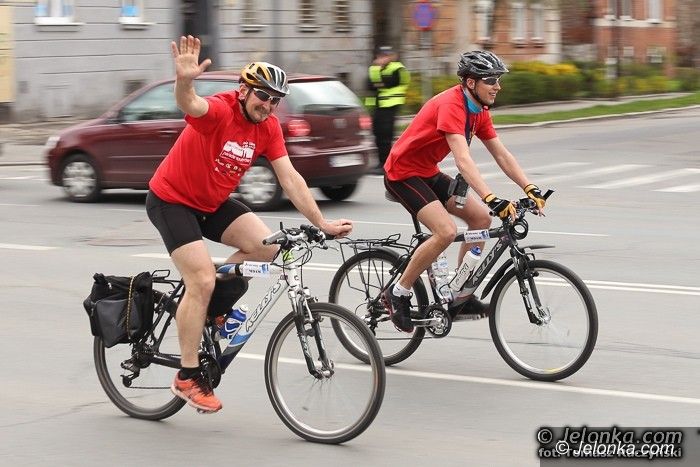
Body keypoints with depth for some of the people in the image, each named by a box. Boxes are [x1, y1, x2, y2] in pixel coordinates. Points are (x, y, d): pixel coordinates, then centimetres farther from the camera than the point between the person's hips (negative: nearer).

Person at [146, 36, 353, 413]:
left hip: (212, 202, 7)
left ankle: (214, 305, 11)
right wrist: (184, 80, -72)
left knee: (265, 246, -12)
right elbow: (189, 105, -49)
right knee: (202, 280, -17)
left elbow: (290, 178, -6)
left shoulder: (268, 127, -6)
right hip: (171, 200, -7)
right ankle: (188, 377, -5)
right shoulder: (219, 111, -26)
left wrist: (321, 222, -12)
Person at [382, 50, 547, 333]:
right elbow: (463, 160, -38)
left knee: (480, 218, 2)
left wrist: (530, 188, -6)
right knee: (446, 232, -23)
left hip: (428, 172, 10)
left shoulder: (479, 111, 2)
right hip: (403, 173, -10)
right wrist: (492, 199, -46)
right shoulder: (451, 105, -27)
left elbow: (501, 154, 5)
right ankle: (398, 294, -8)